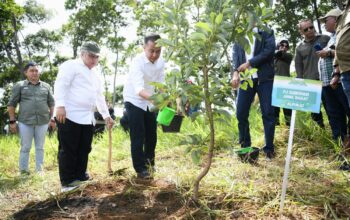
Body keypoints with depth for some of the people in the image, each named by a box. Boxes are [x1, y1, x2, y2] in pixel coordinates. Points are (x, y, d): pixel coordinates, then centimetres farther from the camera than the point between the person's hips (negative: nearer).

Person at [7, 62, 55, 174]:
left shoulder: (46, 86, 11)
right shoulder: (19, 86, 4)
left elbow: (52, 104, 14)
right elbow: (11, 104, 3)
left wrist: (52, 119, 7)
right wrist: (12, 121, -2)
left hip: (43, 122, 2)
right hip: (25, 122, -2)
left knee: (40, 147, 8)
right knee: (25, 147, 4)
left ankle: (39, 170, 15)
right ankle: (23, 171, 12)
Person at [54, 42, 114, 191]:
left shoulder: (94, 75, 24)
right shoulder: (71, 66, -3)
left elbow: (99, 96, 29)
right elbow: (61, 84, -15)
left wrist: (106, 115, 28)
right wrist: (60, 105, -26)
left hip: (87, 118, 9)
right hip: (69, 116, -8)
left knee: (84, 150, 12)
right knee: (68, 150, -3)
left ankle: (80, 177, 24)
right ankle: (67, 182, 4)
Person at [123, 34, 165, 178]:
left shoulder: (161, 62, -10)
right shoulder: (138, 62, -30)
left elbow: (160, 84, -2)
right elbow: (139, 89, -43)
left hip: (149, 102, 6)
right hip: (134, 101, -6)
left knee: (151, 136, 12)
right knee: (138, 137, -7)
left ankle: (149, 165, 30)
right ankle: (141, 169, 6)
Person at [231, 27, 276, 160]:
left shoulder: (267, 32, 5)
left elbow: (269, 50, -8)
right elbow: (235, 54, 5)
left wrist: (249, 63, -12)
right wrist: (236, 72, -12)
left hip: (264, 77, -2)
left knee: (268, 113, -2)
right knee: (241, 113, 0)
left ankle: (269, 148, 8)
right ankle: (245, 146, 16)